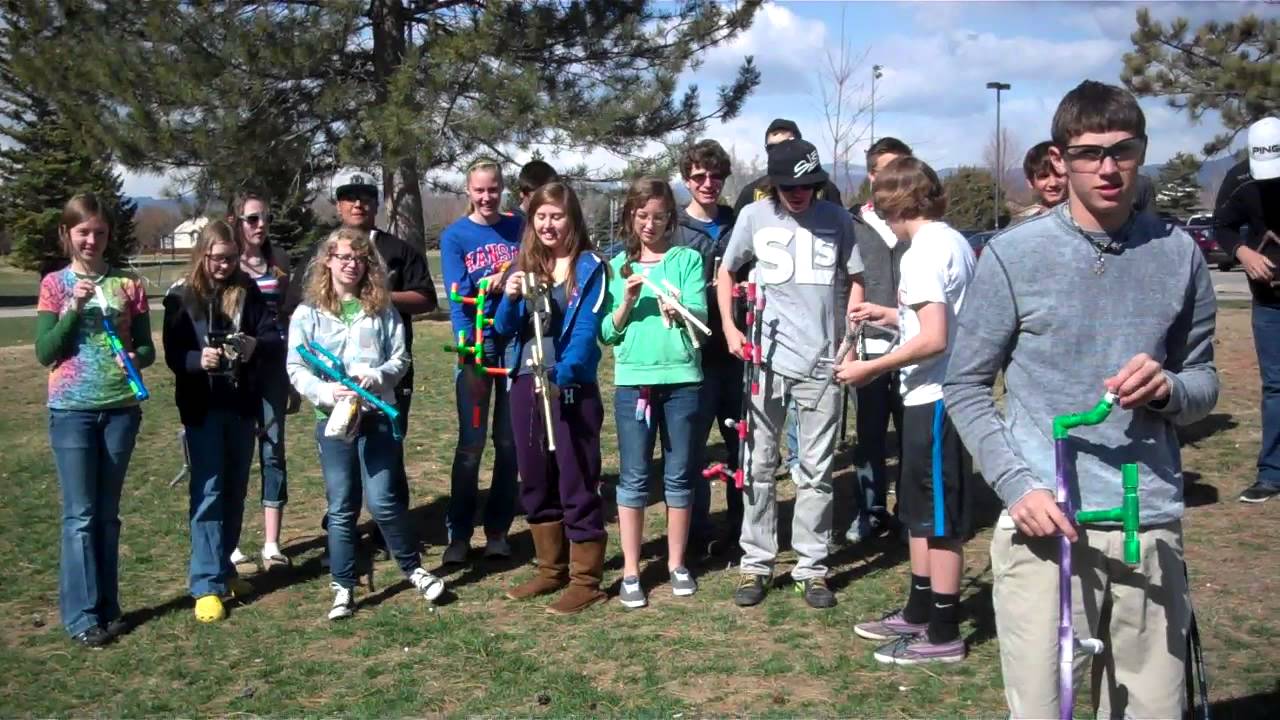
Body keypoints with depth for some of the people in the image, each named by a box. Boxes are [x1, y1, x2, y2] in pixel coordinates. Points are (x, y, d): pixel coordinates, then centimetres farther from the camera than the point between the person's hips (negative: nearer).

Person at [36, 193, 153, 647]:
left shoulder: (128, 284, 4)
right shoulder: (55, 284, 1)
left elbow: (147, 346, 6)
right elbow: (44, 353, -5)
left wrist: (137, 358, -16)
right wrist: (74, 308, -16)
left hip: (121, 408, 2)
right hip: (72, 410, -2)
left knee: (107, 514, 10)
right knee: (80, 515, 0)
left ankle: (107, 607, 19)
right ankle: (82, 616, 6)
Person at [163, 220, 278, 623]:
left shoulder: (248, 292, 3)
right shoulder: (181, 296, -2)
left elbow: (274, 339, -4)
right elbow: (173, 355, -6)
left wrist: (256, 346, -26)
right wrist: (199, 359, -27)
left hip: (242, 404, 3)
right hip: (202, 407, -3)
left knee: (235, 490, 11)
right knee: (208, 492, -3)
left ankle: (224, 568, 26)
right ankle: (206, 585, 1)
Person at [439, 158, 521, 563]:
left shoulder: (519, 229, 5)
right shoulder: (455, 236, 0)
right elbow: (457, 297, -7)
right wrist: (467, 351, -16)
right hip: (477, 346, -2)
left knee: (510, 442, 6)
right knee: (471, 443, -2)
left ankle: (498, 530, 17)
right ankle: (459, 534, 8)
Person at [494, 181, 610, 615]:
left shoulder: (589, 267, -5)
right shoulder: (523, 266, 10)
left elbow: (587, 329, -14)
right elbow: (503, 329, 7)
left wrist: (563, 374, -29)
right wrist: (509, 299, -14)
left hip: (571, 386, -6)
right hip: (525, 383, 6)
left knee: (577, 482, -1)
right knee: (534, 482, 14)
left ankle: (585, 580, 9)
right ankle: (551, 569, 28)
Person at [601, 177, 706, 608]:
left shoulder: (687, 259, 6)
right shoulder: (617, 265, 9)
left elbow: (701, 316, -5)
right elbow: (607, 333, 5)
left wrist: (679, 308, -25)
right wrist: (628, 301, -11)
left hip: (682, 379, 0)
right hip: (632, 381, 0)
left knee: (679, 476, 8)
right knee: (634, 478, 2)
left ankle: (677, 563, 22)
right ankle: (631, 571, 11)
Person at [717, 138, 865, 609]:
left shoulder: (836, 219, 2)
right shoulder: (754, 216, 0)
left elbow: (854, 280, 10)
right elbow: (726, 272, 12)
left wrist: (851, 338, -2)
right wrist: (729, 327, 0)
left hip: (821, 362, 0)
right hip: (766, 360, 0)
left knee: (816, 471, 6)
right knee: (759, 465, 6)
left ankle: (811, 567, 17)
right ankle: (756, 564, 17)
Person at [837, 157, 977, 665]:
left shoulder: (924, 250, -17)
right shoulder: (954, 241, 12)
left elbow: (934, 339, -24)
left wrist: (870, 369, -16)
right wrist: (891, 316, 20)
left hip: (934, 398, -10)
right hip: (939, 394, 10)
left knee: (939, 518, 0)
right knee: (919, 510, 18)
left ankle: (943, 636, 11)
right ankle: (918, 613, 30)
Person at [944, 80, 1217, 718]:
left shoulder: (1177, 255, 7)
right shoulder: (1014, 255, -2)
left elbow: (1204, 381, 15)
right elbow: (965, 387, 1)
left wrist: (1168, 389, -9)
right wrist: (1016, 484, -12)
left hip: (1151, 526, 3)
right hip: (1044, 521, -3)